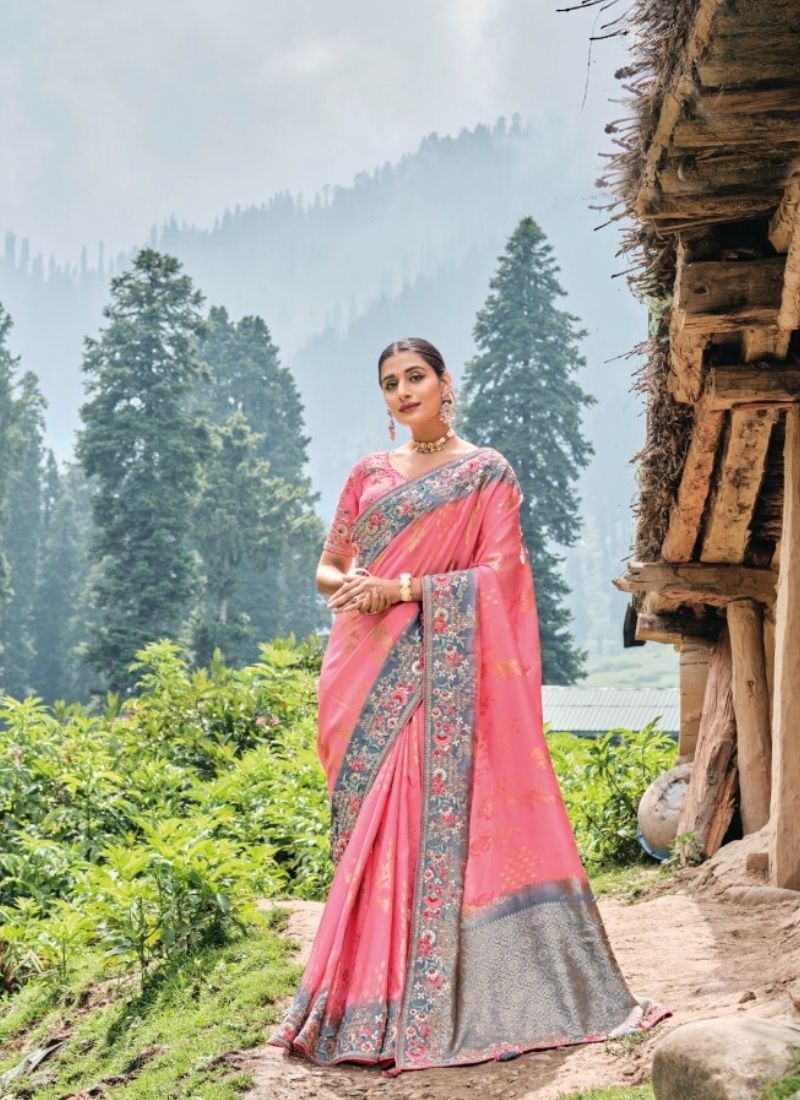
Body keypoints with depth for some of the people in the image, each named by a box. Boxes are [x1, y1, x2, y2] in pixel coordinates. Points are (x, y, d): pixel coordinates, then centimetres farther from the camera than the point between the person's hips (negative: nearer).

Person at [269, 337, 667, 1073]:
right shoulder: (369, 474, 16)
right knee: (372, 819, 3)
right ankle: (368, 995, 10)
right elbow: (327, 570, 16)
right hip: (366, 672, 5)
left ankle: (441, 999, -5)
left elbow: (497, 577, -7)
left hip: (441, 672, -4)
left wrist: (398, 587, -15)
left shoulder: (486, 473, 2)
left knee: (438, 816, -11)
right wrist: (349, 586, -8)